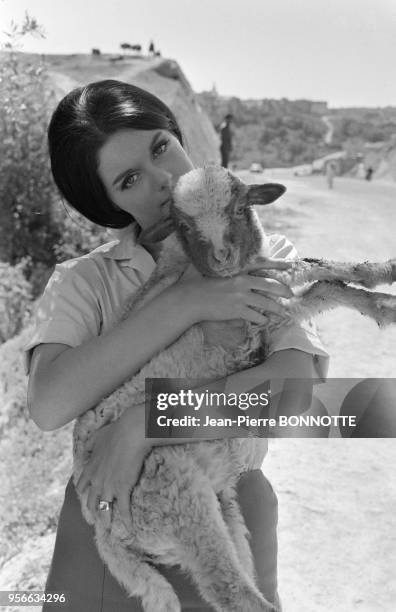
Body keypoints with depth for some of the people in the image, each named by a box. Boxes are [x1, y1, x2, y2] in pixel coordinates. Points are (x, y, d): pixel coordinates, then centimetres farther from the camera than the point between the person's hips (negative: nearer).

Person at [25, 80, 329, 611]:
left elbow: (296, 386, -21)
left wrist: (139, 428, -27)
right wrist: (184, 304, -25)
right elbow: (49, 404, -22)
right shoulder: (83, 281, -5)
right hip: (104, 531, 1)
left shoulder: (268, 262, -5)